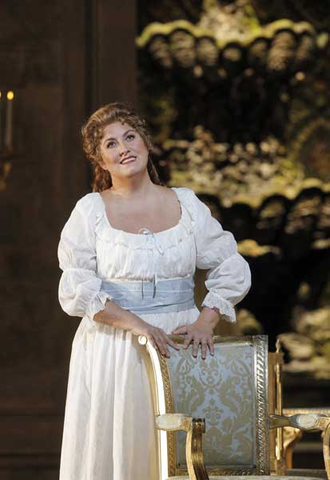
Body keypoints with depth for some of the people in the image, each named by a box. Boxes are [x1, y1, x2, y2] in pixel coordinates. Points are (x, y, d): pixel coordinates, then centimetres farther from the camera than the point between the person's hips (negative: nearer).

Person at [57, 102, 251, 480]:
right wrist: (136, 324, -17)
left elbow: (232, 270, 8)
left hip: (180, 344, 2)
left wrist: (206, 320, -8)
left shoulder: (186, 204, 7)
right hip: (112, 351, -1)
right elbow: (77, 290, -6)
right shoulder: (91, 211, 1)